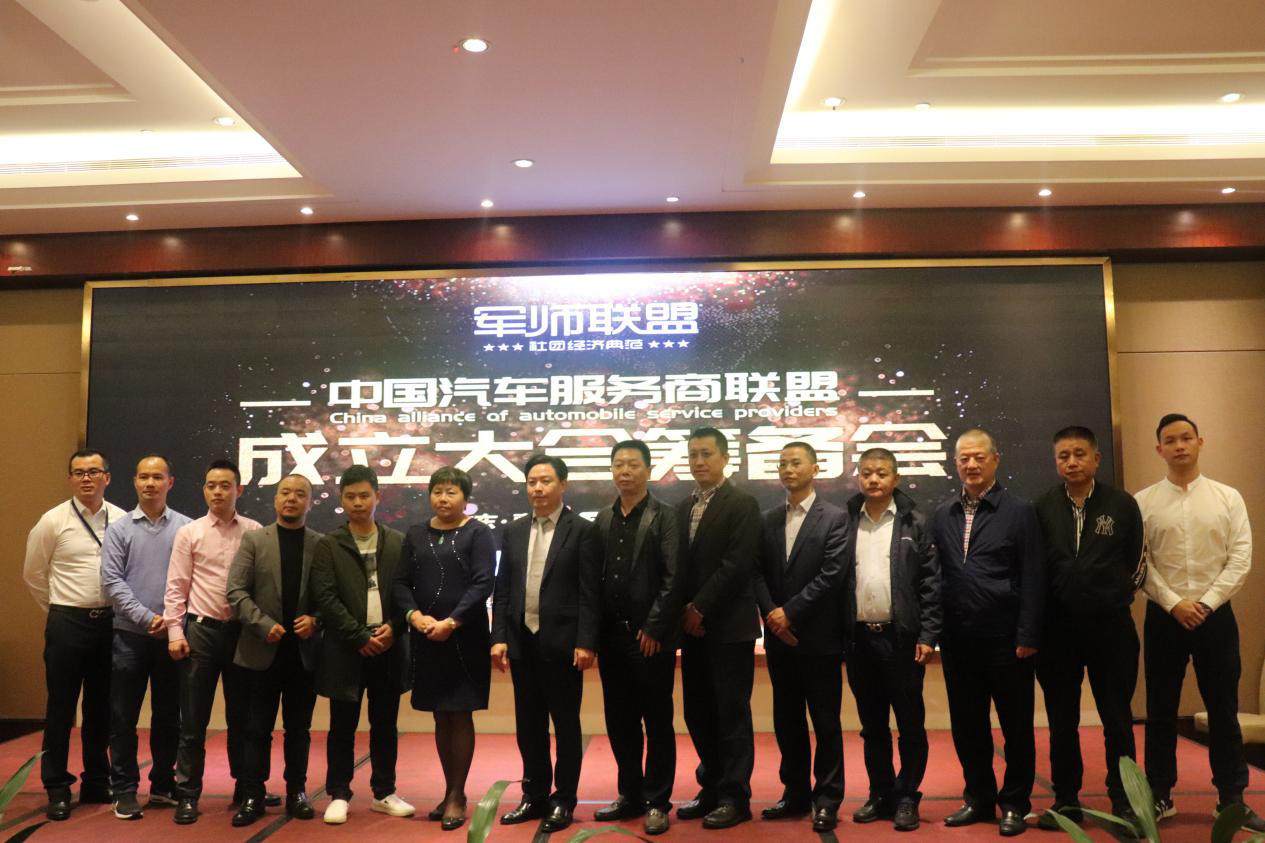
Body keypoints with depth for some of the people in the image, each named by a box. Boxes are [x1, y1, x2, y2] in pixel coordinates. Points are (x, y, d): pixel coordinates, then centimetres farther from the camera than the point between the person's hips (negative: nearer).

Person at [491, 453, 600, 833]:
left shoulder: (581, 530, -5)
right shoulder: (514, 530, 9)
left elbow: (588, 592, -9)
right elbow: (502, 589, 9)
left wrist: (586, 643, -14)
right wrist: (499, 638, 2)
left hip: (562, 643, -5)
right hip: (522, 641, 5)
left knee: (566, 723, 7)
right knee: (529, 724, 13)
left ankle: (563, 800, 18)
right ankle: (535, 795, 26)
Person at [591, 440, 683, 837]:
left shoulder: (665, 516, -5)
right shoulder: (603, 518, 10)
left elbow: (673, 578, -11)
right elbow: (595, 576, 10)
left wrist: (653, 628, -14)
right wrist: (595, 630, 4)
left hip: (651, 636, -5)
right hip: (612, 636, 5)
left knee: (658, 722, 5)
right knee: (620, 722, 13)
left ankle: (657, 802, 16)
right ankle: (630, 794, 26)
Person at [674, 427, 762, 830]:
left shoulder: (742, 503, -7)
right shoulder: (683, 507, 13)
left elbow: (738, 564, -16)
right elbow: (680, 564, 12)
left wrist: (701, 609, -15)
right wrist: (685, 612, -2)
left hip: (729, 626, -6)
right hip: (693, 625, 6)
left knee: (731, 713, 1)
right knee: (699, 714, 11)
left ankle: (735, 797, 12)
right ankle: (711, 789, 24)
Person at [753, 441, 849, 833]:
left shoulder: (835, 518, -4)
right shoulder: (768, 519, 10)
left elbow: (832, 574, -12)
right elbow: (758, 573, 6)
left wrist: (789, 612, -14)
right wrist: (771, 614, -10)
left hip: (818, 637, -5)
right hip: (778, 637, 5)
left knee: (826, 722, 4)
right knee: (787, 721, 12)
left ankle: (827, 800, 15)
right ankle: (795, 793, 24)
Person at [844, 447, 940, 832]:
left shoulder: (914, 523, 0)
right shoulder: (846, 522, 5)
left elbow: (931, 582, -3)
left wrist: (928, 636, -8)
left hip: (902, 637, -2)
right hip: (859, 638, 2)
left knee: (910, 723, 6)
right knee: (872, 726, 13)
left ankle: (907, 797, 19)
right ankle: (880, 795, 25)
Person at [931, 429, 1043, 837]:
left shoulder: (1019, 511, -3)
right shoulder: (942, 515, 8)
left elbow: (1033, 579, -6)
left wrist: (1027, 636, -10)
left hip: (1005, 639, -4)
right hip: (957, 640, 4)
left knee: (1016, 725, 8)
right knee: (967, 725, 12)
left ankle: (1015, 803, 22)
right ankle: (979, 798, 28)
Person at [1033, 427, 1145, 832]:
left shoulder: (1122, 504, -1)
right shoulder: (1043, 508, 0)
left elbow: (1137, 562, 9)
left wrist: (1116, 597, 7)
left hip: (1110, 626, -1)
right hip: (1057, 628, 1)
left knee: (1117, 719, 6)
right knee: (1061, 720, 9)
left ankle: (1123, 802, 18)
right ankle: (1066, 800, 20)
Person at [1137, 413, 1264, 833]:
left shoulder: (1228, 497, 3)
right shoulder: (1143, 502, 0)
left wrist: (1206, 603, -11)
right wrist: (1175, 604, -12)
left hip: (1216, 614, 1)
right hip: (1164, 617, 0)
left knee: (1223, 710, 7)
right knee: (1161, 710, 7)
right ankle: (1160, 795, 18)